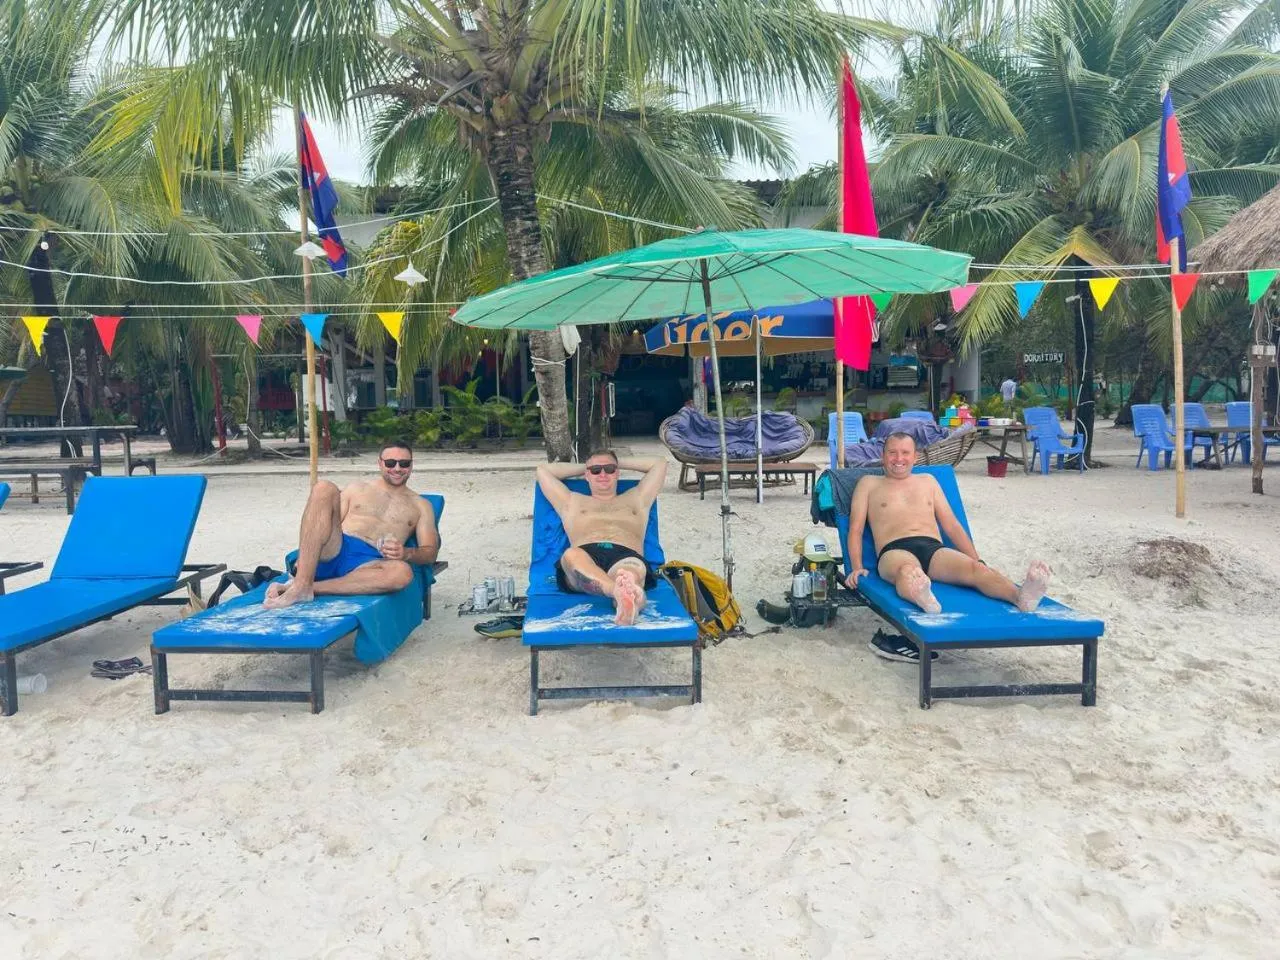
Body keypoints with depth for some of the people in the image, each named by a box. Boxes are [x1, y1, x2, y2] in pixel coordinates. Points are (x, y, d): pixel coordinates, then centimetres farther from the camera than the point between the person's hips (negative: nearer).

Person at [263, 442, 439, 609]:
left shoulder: (421, 506, 20)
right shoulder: (357, 488, 22)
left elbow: (430, 552, 10)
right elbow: (329, 526, 15)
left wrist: (406, 553, -14)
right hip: (334, 552, 1)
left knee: (402, 573, -37)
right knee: (324, 488, -23)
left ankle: (313, 587, -30)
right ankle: (301, 584, -33)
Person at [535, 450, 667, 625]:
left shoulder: (636, 499, 40)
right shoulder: (572, 501, 38)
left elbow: (660, 464, 41)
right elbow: (543, 470, 38)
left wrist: (620, 463, 47)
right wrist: (583, 466, 47)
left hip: (626, 557, 1)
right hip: (585, 556, -1)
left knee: (634, 568, -41)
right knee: (571, 555, -41)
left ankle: (623, 596, -78)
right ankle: (625, 593, -71)